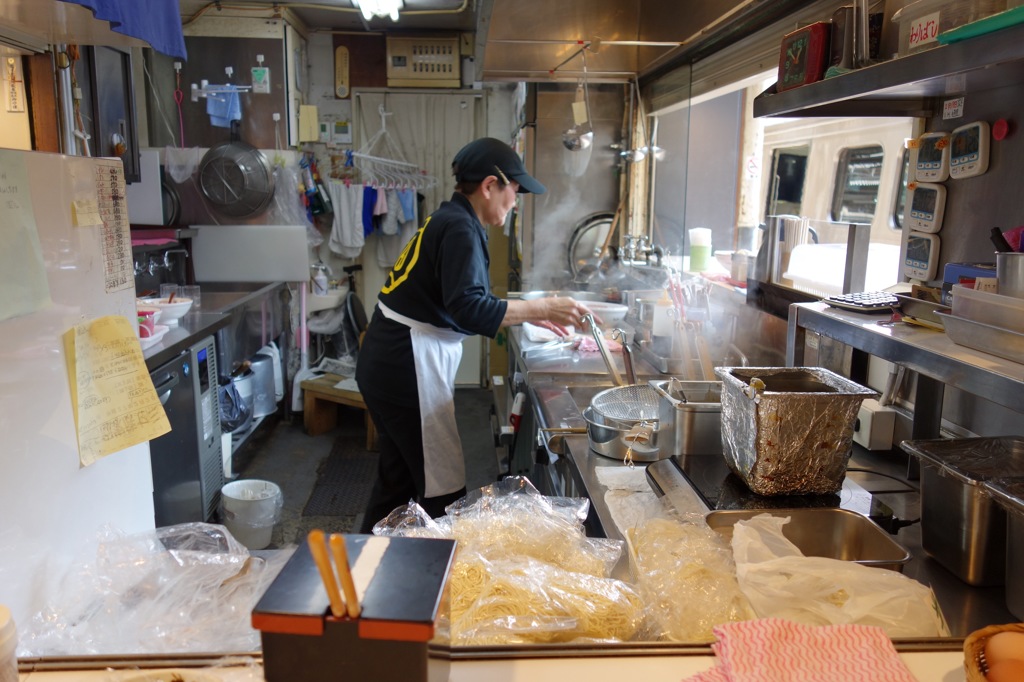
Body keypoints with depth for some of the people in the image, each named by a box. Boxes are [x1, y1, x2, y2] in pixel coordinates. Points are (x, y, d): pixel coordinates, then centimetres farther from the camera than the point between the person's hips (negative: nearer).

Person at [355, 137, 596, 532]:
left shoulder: (450, 220, 15)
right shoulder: (460, 228, -15)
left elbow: (455, 302, 20)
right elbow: (468, 308, -26)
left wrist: (529, 313, 16)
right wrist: (541, 308, -21)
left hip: (386, 363, 11)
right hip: (408, 366, -11)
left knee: (397, 477, 21)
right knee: (443, 490, -1)